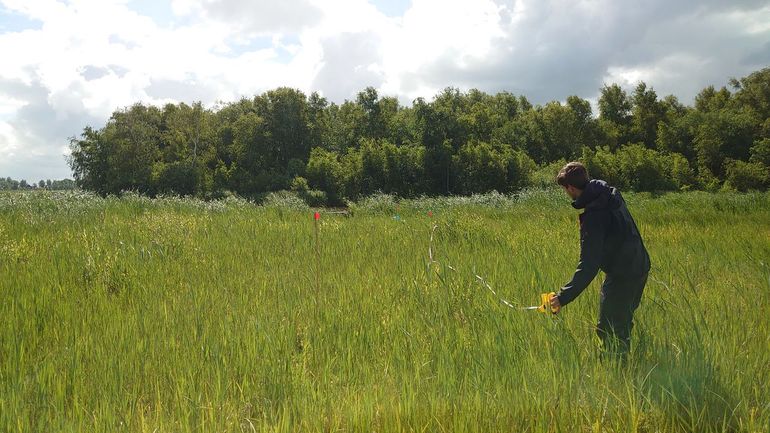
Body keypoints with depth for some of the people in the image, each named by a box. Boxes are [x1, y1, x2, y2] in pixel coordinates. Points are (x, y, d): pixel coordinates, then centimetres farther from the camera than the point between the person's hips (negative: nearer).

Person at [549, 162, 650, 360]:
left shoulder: (593, 217, -26)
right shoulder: (611, 193, 0)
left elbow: (589, 265, -29)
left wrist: (564, 297, -27)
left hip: (622, 275, -10)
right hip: (639, 267, 10)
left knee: (609, 330, 1)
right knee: (623, 322, 23)